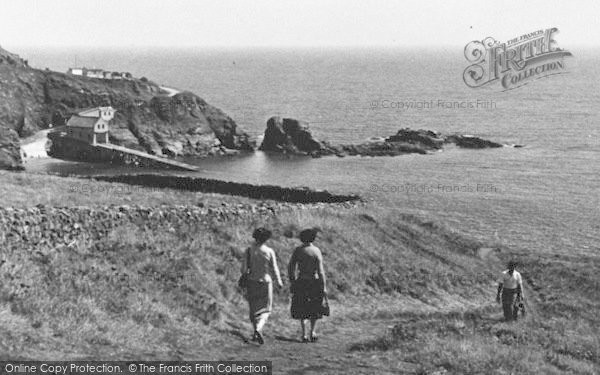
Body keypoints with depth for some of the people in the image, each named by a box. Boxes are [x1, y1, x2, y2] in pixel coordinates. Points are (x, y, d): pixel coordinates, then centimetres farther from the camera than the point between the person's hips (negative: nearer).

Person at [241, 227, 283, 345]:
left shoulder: (249, 250, -7)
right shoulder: (269, 251, -9)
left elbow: (244, 269, -8)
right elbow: (274, 269, -5)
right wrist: (279, 282, 11)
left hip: (252, 282, 1)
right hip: (266, 282, -1)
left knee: (253, 308, 18)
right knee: (265, 310, 7)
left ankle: (256, 333, 23)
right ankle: (258, 329, -18)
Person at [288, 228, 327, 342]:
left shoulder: (298, 250, -4)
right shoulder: (316, 251, -10)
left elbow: (290, 267, -3)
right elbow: (320, 270, -13)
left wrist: (292, 282, 9)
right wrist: (324, 287, -10)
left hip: (301, 282, 1)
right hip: (315, 282, -1)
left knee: (302, 310, 15)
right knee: (315, 309, 19)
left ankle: (304, 334, 6)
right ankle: (312, 331, 10)